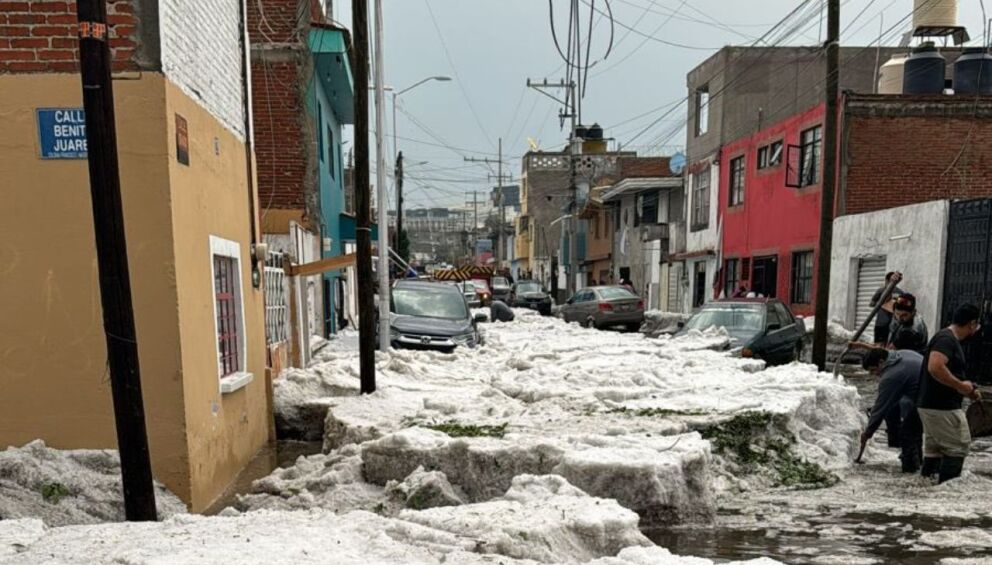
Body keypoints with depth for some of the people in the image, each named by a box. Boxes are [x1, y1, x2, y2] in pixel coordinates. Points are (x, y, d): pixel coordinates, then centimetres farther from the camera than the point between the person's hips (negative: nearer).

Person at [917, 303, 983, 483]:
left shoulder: (950, 339, 17)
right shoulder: (946, 338, -15)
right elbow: (935, 367, -31)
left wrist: (968, 392, 15)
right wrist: (960, 385, -19)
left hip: (930, 405, 10)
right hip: (942, 407, -10)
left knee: (933, 449, 15)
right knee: (958, 448, -2)